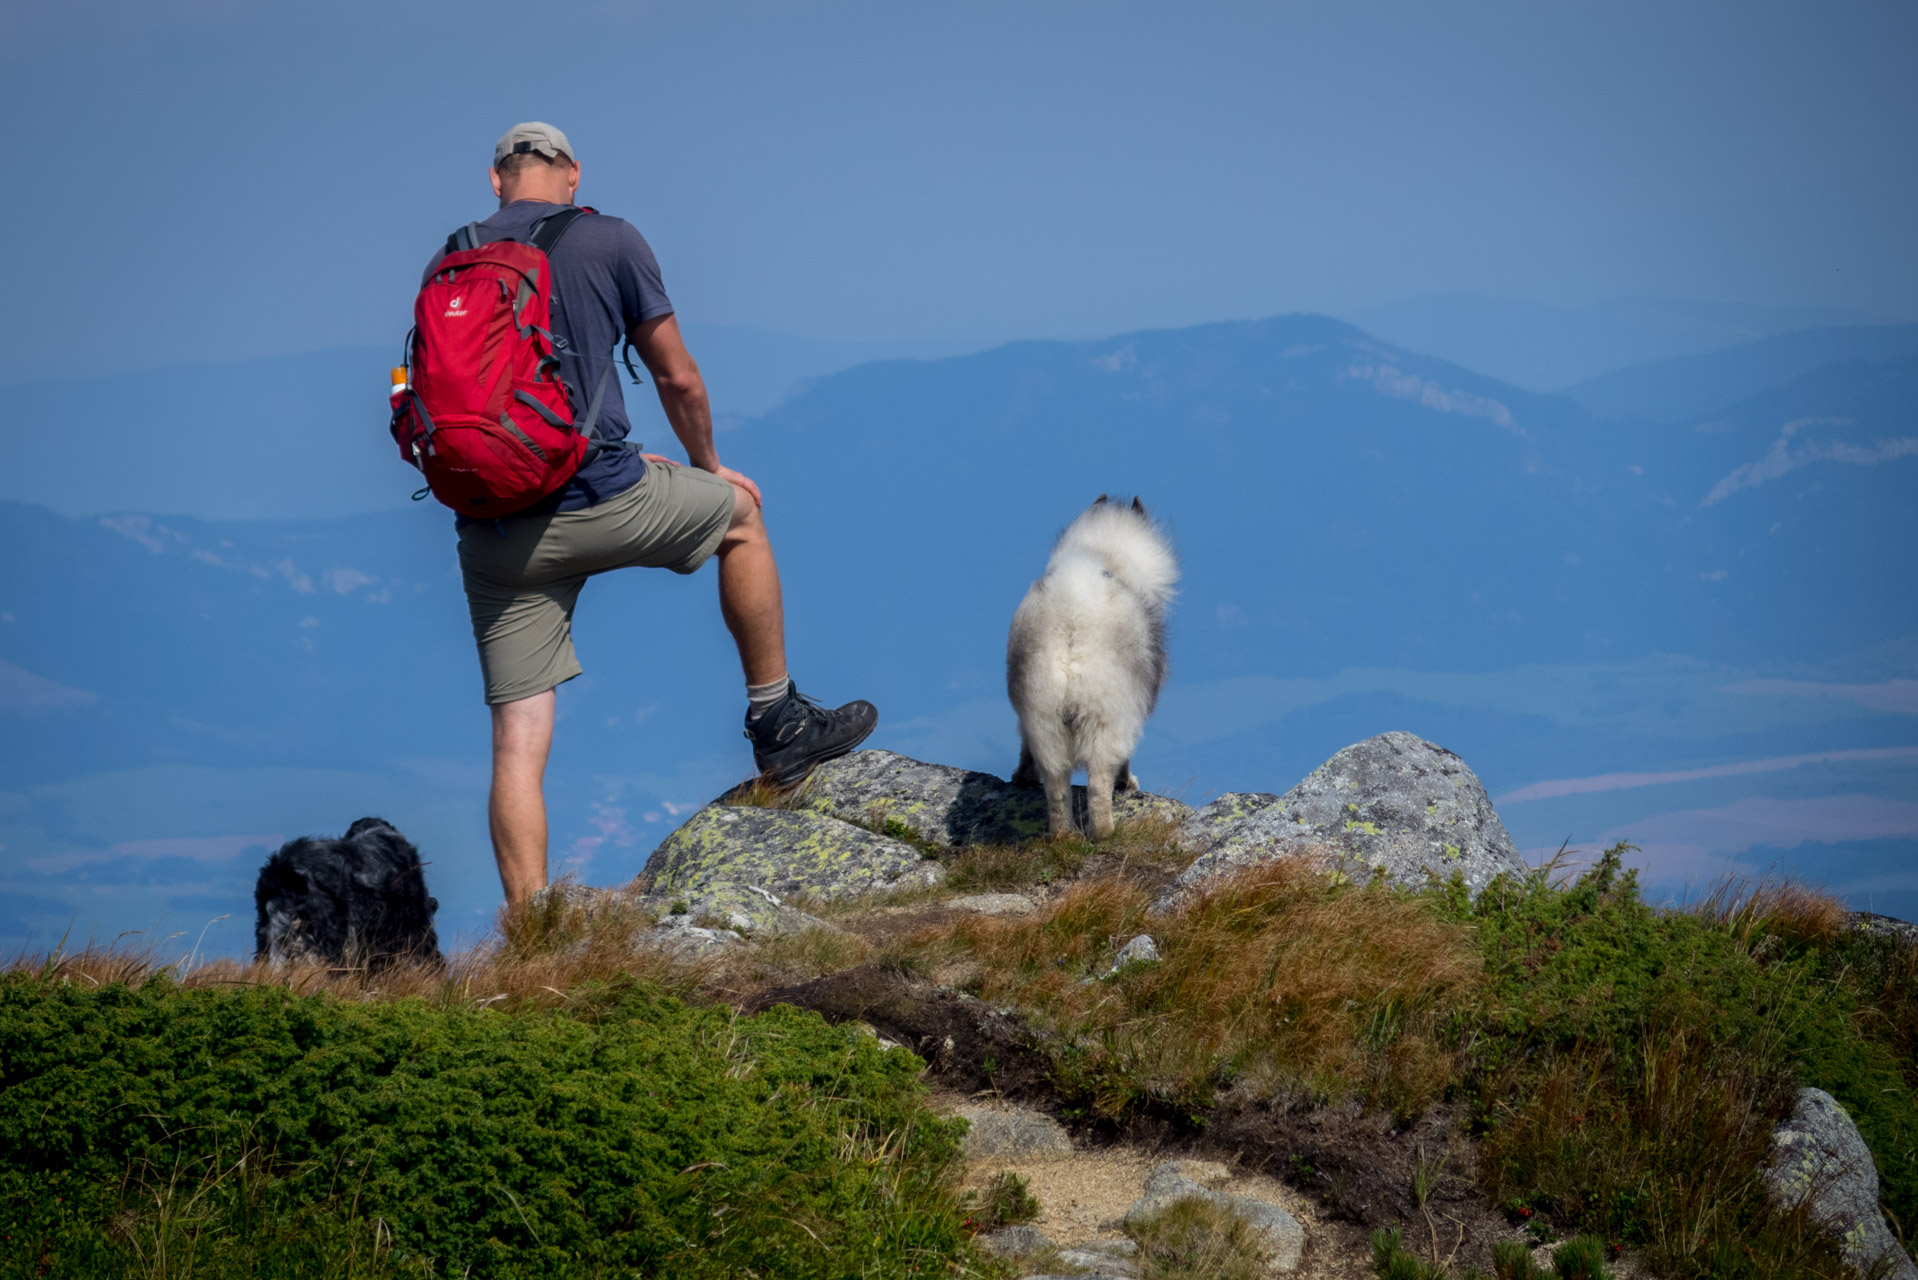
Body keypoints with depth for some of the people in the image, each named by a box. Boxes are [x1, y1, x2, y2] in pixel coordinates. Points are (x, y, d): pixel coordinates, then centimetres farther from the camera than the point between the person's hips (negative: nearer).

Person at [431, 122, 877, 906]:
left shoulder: (447, 265, 11)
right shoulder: (609, 242, 1)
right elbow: (677, 378, 6)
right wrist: (707, 466, 27)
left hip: (491, 536, 3)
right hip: (598, 500, -3)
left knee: (518, 744, 4)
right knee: (739, 512, 27)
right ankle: (777, 723, 32)